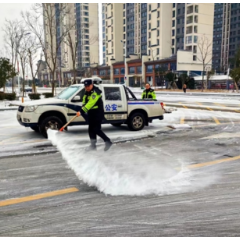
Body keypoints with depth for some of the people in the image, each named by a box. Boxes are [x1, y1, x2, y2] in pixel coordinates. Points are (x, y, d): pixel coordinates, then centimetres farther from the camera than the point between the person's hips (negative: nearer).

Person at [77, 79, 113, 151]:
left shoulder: (95, 92, -21)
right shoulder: (87, 92, 10)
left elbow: (90, 103, -30)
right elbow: (84, 102, 18)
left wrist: (81, 111, -34)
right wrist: (82, 111, -1)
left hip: (98, 113, -9)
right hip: (91, 113, 9)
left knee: (97, 130, -12)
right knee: (91, 130, 11)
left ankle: (108, 142, 1)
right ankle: (93, 145, 21)